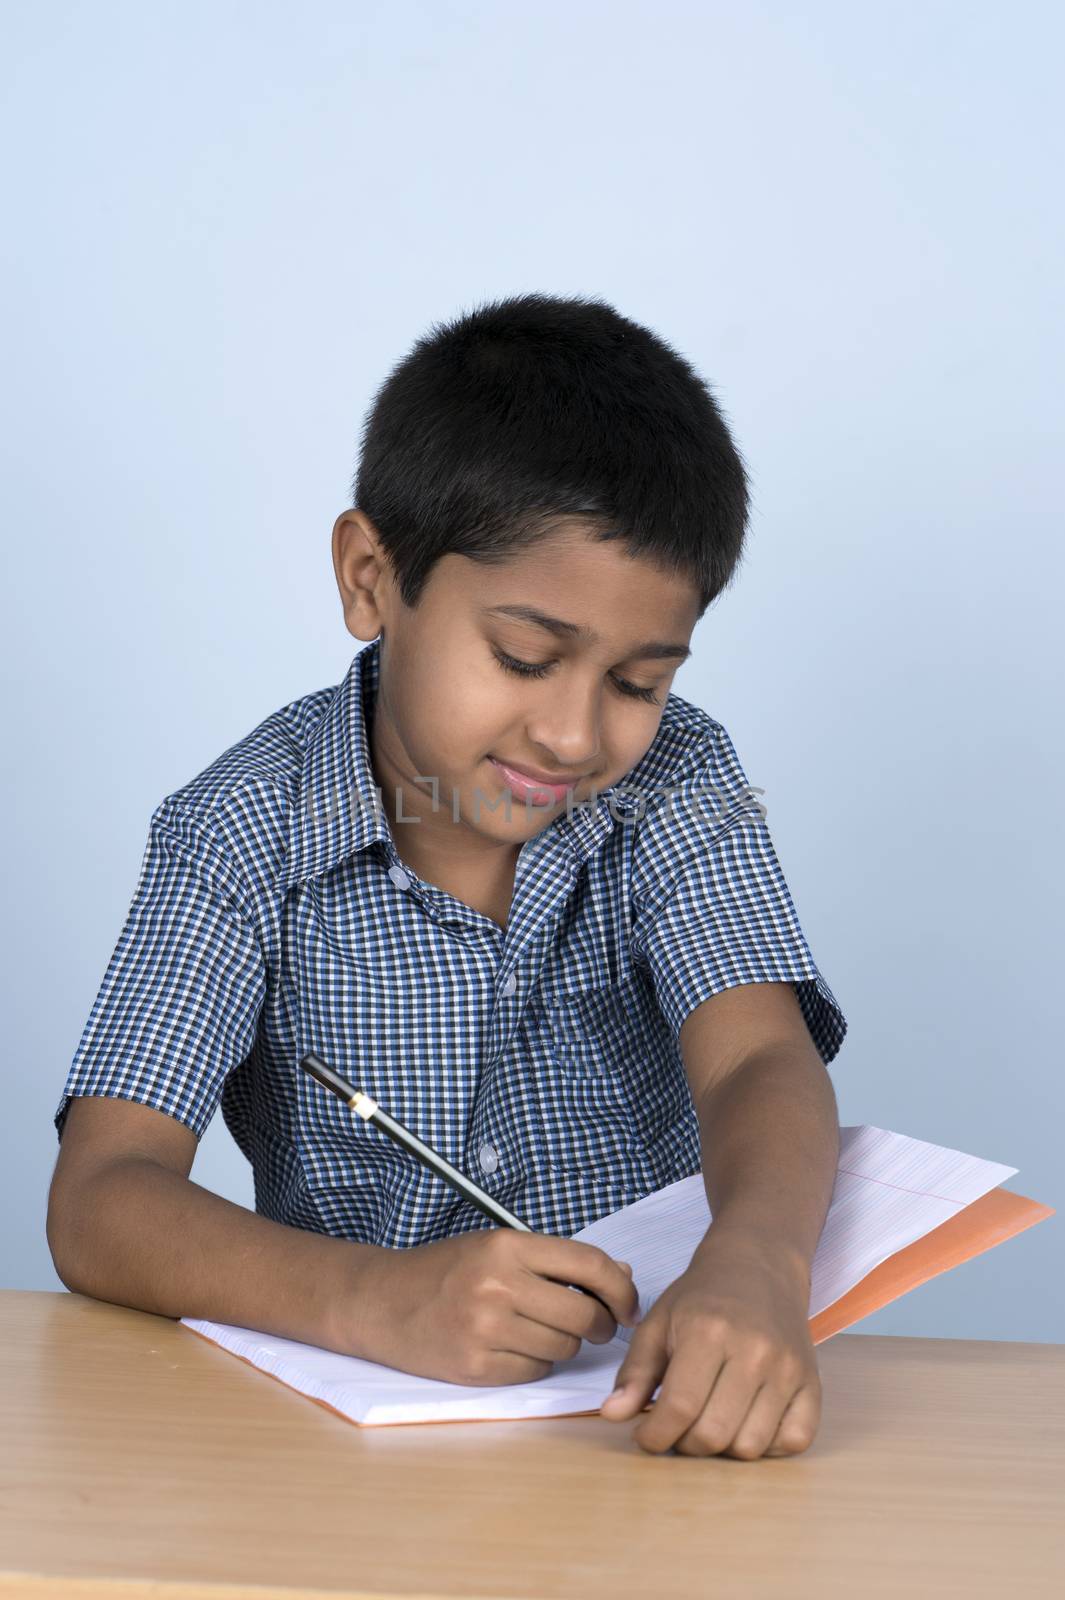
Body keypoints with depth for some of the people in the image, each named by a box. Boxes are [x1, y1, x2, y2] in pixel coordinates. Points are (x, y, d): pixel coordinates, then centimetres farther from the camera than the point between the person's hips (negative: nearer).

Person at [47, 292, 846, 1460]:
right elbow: (100, 1204, -16)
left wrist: (755, 1264, -40)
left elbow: (759, 1064, -17)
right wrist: (378, 1299, -34)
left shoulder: (677, 787, -3)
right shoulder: (244, 833, -9)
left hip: (650, 1405, 1)